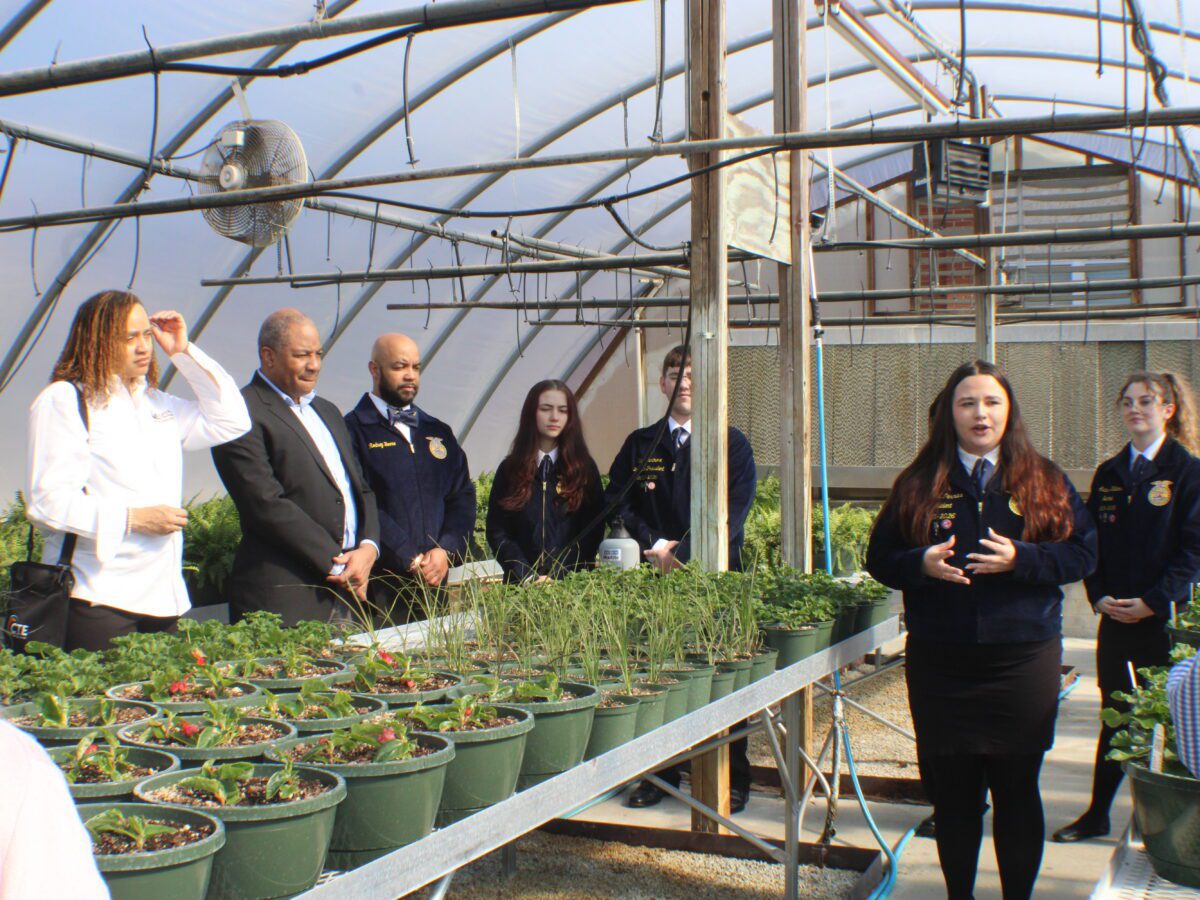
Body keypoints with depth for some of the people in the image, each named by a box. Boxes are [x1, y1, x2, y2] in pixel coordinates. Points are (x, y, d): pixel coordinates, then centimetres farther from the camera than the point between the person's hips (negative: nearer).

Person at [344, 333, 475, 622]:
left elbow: (463, 496, 13)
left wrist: (446, 550, -4)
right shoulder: (352, 430, -4)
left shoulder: (438, 432, 17)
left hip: (435, 581, 5)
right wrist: (410, 561, -15)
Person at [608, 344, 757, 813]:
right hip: (658, 575, 3)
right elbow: (620, 499, 7)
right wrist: (655, 544, -8)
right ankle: (659, 771, 17)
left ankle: (733, 777, 12)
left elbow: (732, 510, -7)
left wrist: (684, 553, -15)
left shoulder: (731, 444, 2)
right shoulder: (640, 444, 11)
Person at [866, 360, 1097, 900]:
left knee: (1017, 788, 6)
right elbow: (879, 559, 6)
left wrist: (1020, 558, -16)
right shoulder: (919, 485, 6)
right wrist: (922, 563, -14)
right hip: (939, 663, 1)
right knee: (952, 790, 9)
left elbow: (1082, 553, 0)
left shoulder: (1044, 481, 5)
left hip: (1024, 659, -1)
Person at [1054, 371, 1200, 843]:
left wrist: (1152, 601, -14)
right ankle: (1096, 815, 20)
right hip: (1115, 617, 4)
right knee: (1114, 717, 12)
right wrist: (1099, 596, -1)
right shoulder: (1109, 473, 11)